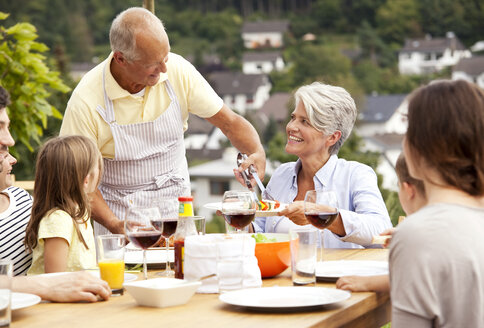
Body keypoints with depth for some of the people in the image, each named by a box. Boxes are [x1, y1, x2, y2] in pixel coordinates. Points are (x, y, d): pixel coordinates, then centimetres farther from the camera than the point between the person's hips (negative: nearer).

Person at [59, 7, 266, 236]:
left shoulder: (178, 71, -10)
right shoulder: (86, 101, -18)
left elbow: (229, 122, -1)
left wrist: (257, 153, -21)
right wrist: (114, 225, -24)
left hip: (176, 207, 3)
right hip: (118, 214, -2)